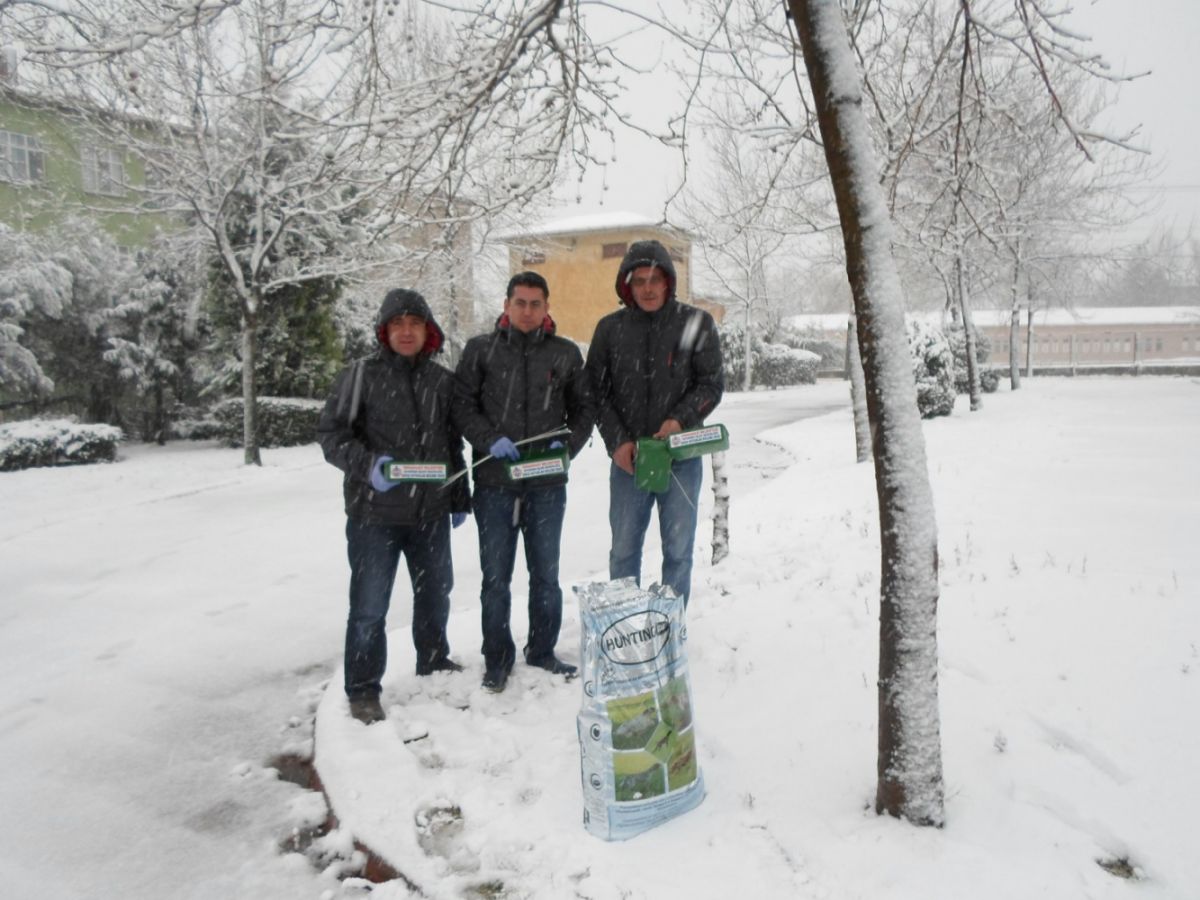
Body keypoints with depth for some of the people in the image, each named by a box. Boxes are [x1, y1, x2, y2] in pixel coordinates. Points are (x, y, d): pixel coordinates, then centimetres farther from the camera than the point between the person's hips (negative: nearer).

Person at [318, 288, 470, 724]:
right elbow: (330, 432, -6)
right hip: (374, 512, -5)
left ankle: (434, 663, 41)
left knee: (436, 592, 19)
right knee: (370, 604, 0)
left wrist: (460, 500, 16)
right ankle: (363, 689, 17)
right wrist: (367, 464, -23)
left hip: (431, 511, 5)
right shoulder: (361, 375, -5)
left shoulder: (443, 381, 9)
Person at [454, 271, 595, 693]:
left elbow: (583, 408, 12)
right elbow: (463, 404, 1)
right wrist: (490, 440, -14)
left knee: (546, 573, 11)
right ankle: (497, 658, 20)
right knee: (495, 575, 6)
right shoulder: (480, 349, 4)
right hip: (495, 482, -1)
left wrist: (567, 444, -5)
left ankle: (542, 650, 28)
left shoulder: (566, 353, 8)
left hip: (547, 483, 1)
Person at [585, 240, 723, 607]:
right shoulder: (610, 328, 5)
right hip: (627, 458, 1)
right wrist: (617, 442, -8)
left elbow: (712, 384, -1)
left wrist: (680, 419, -18)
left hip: (681, 456, -1)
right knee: (624, 551, 8)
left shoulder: (697, 323, 0)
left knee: (678, 549, 6)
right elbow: (596, 390, 5)